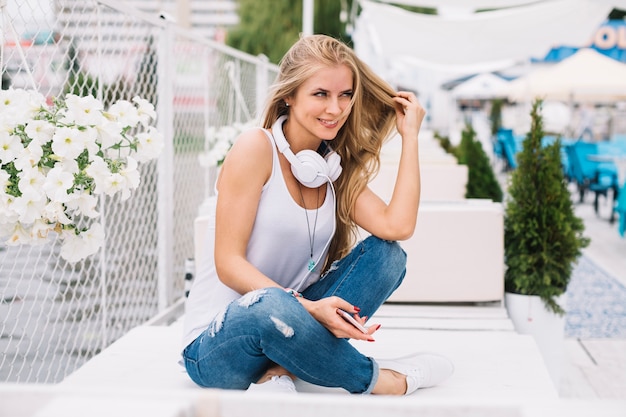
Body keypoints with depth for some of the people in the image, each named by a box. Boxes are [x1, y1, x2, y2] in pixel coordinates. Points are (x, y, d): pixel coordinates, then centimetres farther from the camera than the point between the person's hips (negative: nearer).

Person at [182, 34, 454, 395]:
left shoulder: (336, 169, 7)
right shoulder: (256, 148, -12)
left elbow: (398, 226, -11)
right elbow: (228, 263, -17)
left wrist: (410, 135, -4)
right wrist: (308, 308, -29)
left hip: (281, 324, 7)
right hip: (215, 345, -6)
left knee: (386, 255, -7)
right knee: (270, 306, -40)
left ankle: (279, 374, -20)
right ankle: (377, 379, -13)